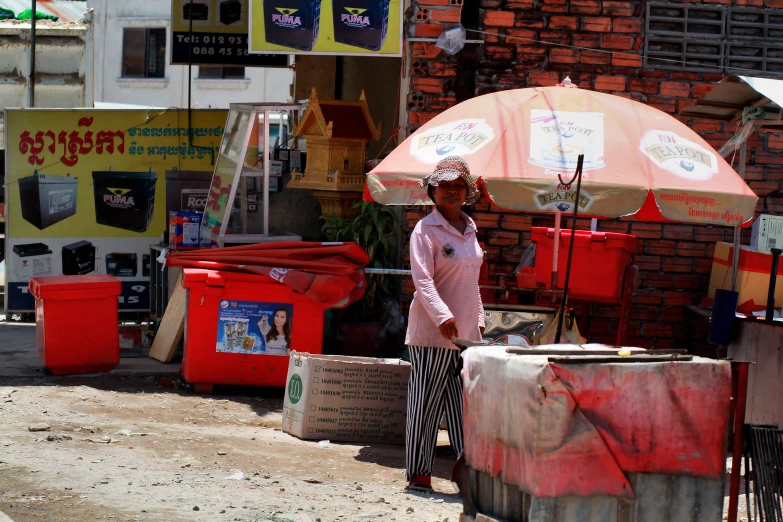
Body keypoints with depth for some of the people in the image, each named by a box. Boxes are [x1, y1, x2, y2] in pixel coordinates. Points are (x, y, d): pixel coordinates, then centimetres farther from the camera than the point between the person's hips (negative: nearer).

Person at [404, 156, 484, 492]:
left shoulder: (470, 230, 15)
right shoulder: (426, 230, -7)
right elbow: (422, 279, -17)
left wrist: (478, 321, 19)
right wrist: (443, 316, -28)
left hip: (465, 333, 7)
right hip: (431, 332, -7)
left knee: (465, 402, 5)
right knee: (426, 402, -2)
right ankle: (418, 473, 3)